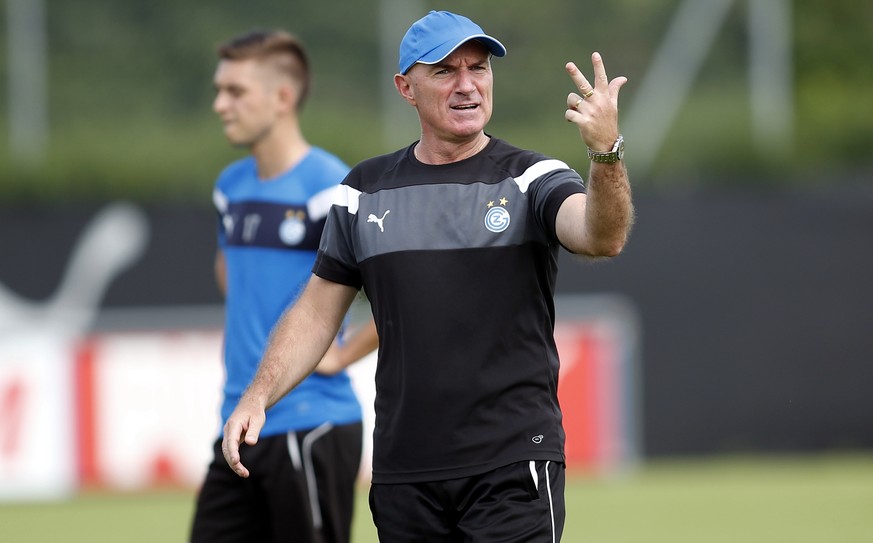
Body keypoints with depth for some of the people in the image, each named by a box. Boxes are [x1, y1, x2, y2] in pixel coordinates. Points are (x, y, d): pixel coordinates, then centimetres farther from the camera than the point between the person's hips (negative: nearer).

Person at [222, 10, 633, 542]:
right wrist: (257, 397, 2)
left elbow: (603, 238, -22)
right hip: (402, 473, 4)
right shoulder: (367, 189, 10)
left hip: (514, 464, -4)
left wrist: (606, 152, -41)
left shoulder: (532, 179, -1)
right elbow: (318, 310, 15)